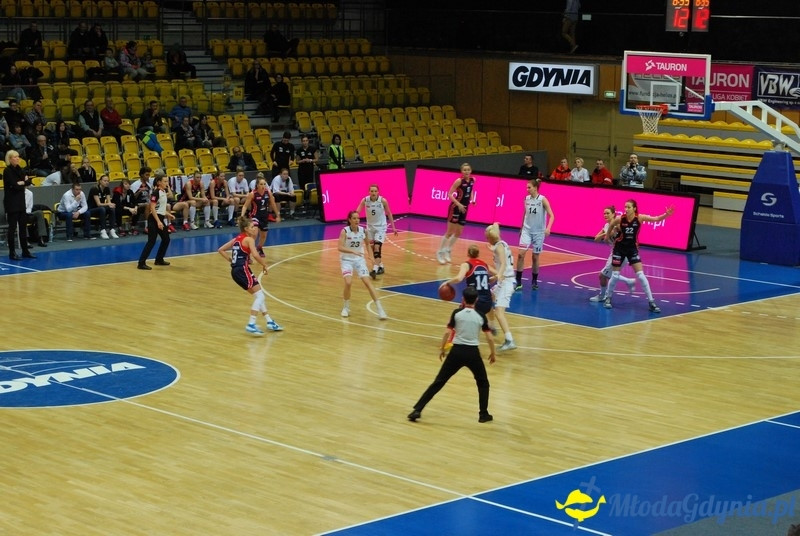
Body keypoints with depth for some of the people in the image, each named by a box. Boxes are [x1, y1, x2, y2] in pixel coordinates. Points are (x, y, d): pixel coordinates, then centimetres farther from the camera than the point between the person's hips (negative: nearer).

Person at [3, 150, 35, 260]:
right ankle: (12, 253, -1)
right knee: (12, 228, -5)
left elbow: (28, 181, 5)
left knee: (23, 226, 10)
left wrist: (21, 183, -11)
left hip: (20, 201, 8)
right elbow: (14, 186, -19)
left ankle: (25, 251, 16)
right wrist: (23, 183, -3)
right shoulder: (7, 171, -11)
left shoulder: (19, 169, 12)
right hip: (11, 202, -8)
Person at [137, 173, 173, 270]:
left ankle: (159, 260, 27)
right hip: (154, 219, -9)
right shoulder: (155, 192, -15)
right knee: (151, 241, -11)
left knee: (166, 239, 15)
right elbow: (152, 208, -21)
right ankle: (141, 263, -11)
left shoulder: (163, 192, 12)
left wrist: (168, 214, 16)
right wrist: (158, 221, -26)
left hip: (160, 218, 10)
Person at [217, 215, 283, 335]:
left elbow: (221, 250, 18)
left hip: (235, 271, 9)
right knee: (260, 296, -8)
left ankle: (269, 321, 24)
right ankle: (251, 325, -18)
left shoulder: (237, 238, 17)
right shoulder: (249, 239, -7)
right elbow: (255, 255, -23)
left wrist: (232, 260, 15)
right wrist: (264, 265, -8)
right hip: (243, 270, -9)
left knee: (258, 296, 19)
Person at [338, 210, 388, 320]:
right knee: (348, 283, -21)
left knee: (368, 282, -8)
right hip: (346, 260, -3)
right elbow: (340, 247, -28)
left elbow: (367, 243, 12)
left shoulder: (363, 231, -7)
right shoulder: (345, 231, -17)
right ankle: (346, 307, 4)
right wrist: (353, 251, -41)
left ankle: (379, 309, -7)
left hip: (359, 259, 3)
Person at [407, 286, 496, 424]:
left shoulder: (457, 313, -1)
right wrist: (493, 353, 18)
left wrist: (442, 349, 9)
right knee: (483, 383, 23)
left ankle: (417, 410, 0)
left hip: (457, 351, 0)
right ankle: (484, 414, 20)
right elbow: (489, 337, 3)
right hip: (473, 353, 0)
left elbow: (447, 332, -4)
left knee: (439, 382, 4)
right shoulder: (481, 316, 2)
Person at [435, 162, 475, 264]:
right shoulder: (459, 181, -17)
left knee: (458, 233, 11)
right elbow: (450, 194, -17)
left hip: (464, 208, 6)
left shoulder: (473, 180, 1)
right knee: (450, 232, -5)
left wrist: (472, 199, 4)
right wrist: (459, 204, -25)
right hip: (455, 207, -6)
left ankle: (447, 250, 28)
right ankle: (440, 252, 6)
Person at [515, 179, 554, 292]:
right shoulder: (527, 199, 2)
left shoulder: (542, 200, -11)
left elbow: (551, 215, -14)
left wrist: (548, 228, -30)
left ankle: (534, 281, 24)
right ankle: (518, 282, -10)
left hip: (538, 232, -3)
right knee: (521, 254, -12)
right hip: (526, 230, 3)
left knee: (535, 257, 5)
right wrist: (521, 228, 20)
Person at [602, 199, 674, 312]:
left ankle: (651, 302, -1)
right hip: (619, 248, 0)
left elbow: (656, 219, -28)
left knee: (640, 275, -5)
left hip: (632, 249, 0)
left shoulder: (639, 218, -16)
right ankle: (608, 298, 25)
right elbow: (611, 225, 5)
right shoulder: (620, 219, -17)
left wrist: (666, 214, -45)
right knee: (615, 276, 5)